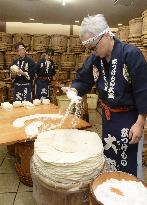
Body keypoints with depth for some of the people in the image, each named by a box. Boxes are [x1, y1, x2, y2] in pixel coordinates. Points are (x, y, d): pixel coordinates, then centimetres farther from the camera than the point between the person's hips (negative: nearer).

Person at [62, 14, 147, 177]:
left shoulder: (131, 54, -19)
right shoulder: (94, 59, -1)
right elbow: (83, 80, 6)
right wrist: (74, 90, -18)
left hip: (129, 117, -5)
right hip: (107, 115, 6)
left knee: (127, 164, 6)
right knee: (108, 158, 20)